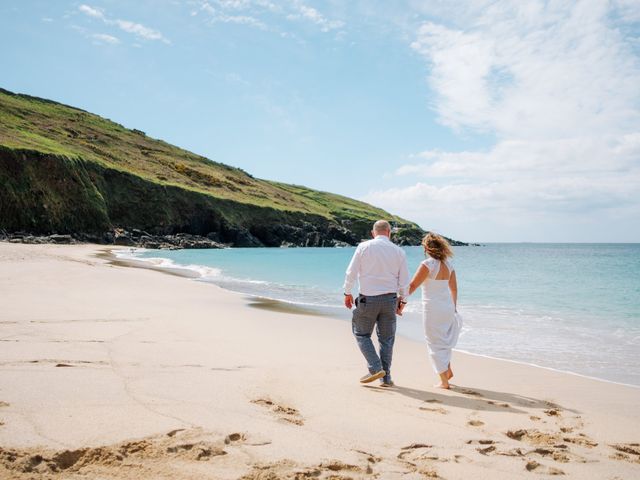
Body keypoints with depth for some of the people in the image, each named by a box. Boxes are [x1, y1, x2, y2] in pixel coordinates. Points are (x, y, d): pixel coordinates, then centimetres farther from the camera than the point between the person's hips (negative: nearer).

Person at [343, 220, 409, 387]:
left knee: (362, 334, 12)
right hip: (390, 299, 3)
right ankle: (386, 378, 15)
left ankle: (376, 368, -2)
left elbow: (351, 272, -4)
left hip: (367, 299, -2)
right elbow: (404, 281, 5)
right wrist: (401, 299, 19)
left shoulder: (363, 247, -4)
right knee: (386, 339, 12)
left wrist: (348, 293, 7)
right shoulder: (399, 251, 3)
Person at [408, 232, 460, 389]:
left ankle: (444, 381, 8)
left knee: (436, 344, 5)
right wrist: (454, 307, 25)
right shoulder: (448, 264, 5)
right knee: (443, 339, 27)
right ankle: (448, 369, 24)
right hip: (448, 307, 7)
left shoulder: (428, 264, -15)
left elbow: (412, 286, -16)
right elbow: (454, 289, 13)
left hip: (432, 308, -7)